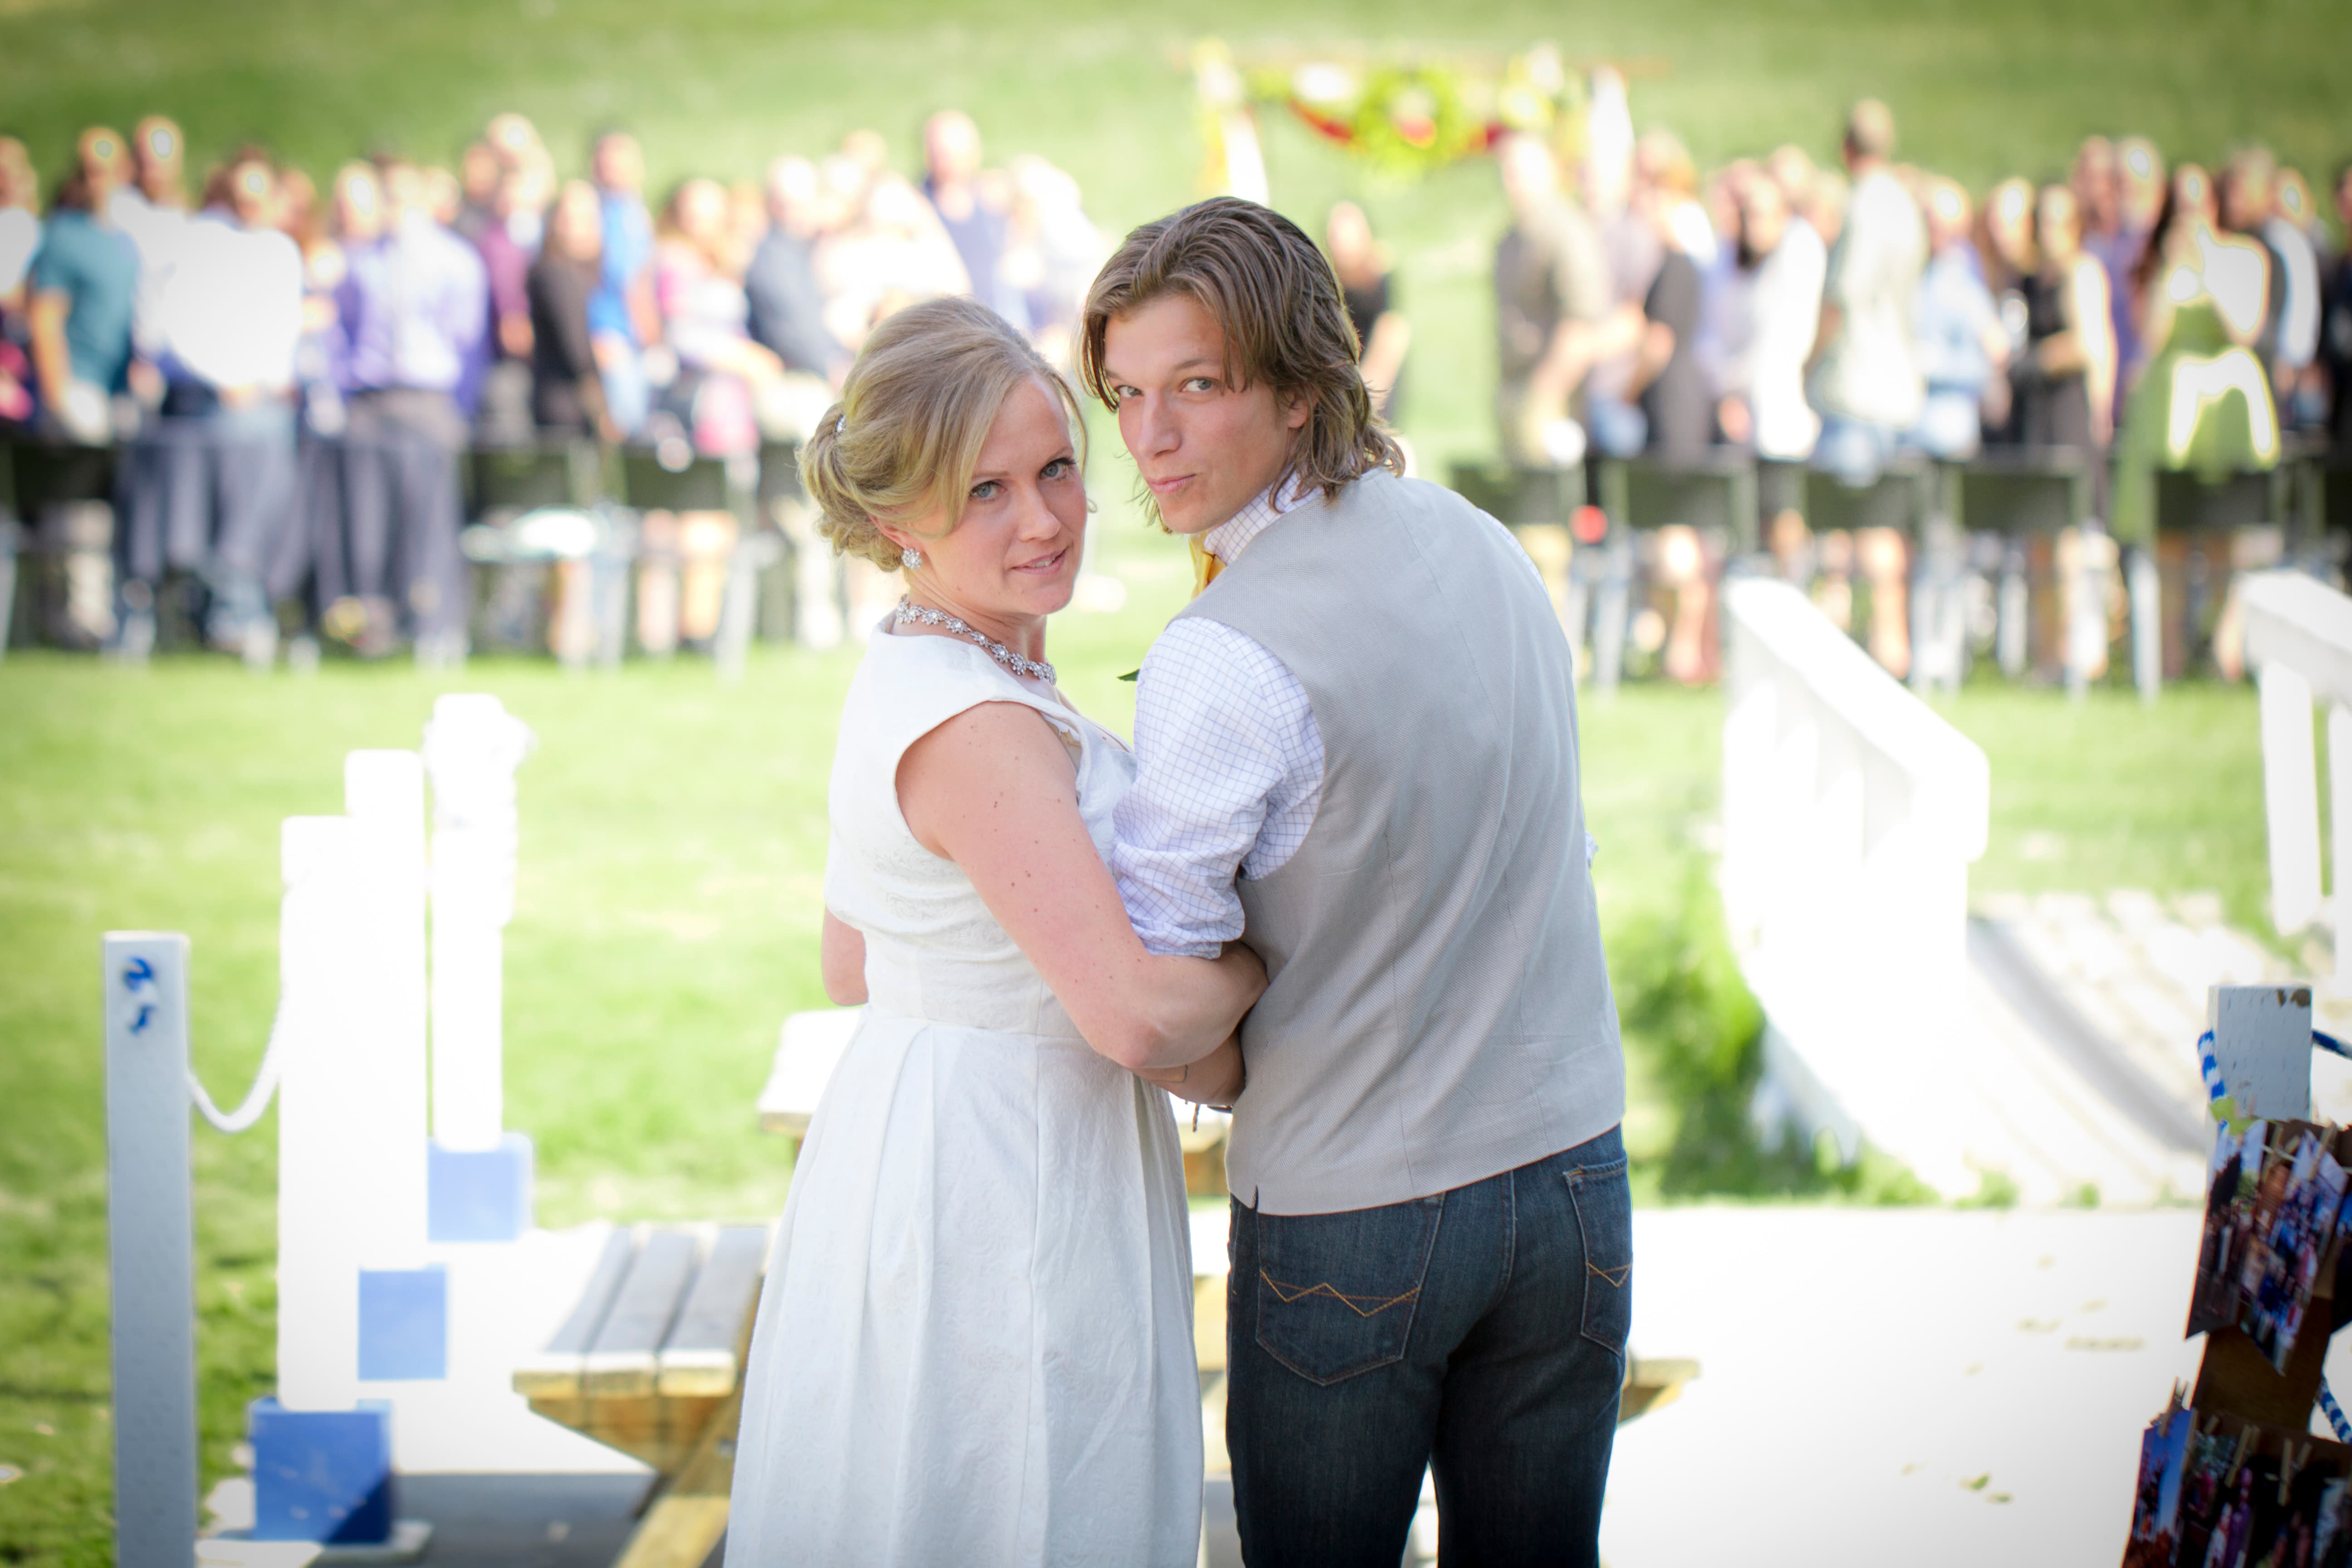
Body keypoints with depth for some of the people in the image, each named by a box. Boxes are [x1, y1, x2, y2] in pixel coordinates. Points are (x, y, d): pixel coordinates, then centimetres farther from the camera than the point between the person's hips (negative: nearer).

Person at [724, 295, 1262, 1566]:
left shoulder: (904, 683, 7)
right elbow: (1138, 1014, -28)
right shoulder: (975, 728, -24)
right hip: (998, 1205, -10)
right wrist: (1251, 966, -7)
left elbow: (854, 970, 16)